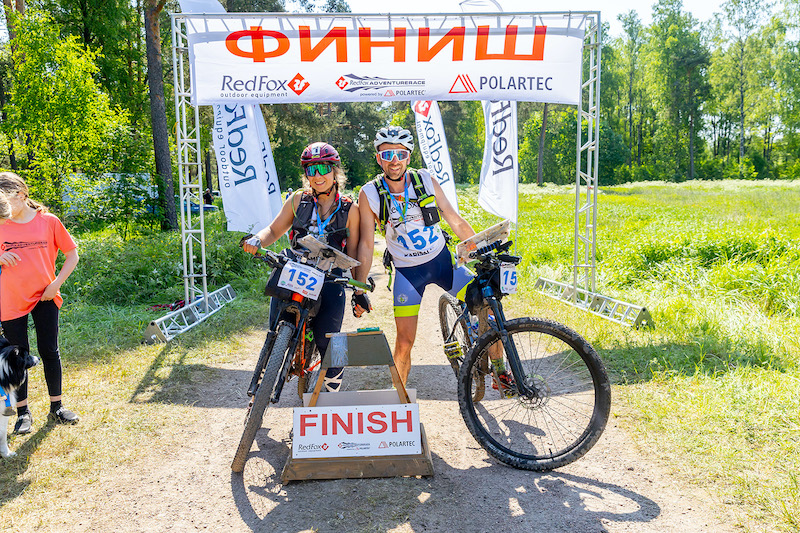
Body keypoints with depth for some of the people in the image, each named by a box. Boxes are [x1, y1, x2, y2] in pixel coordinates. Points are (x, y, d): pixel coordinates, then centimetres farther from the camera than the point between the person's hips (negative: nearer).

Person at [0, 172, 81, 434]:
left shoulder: (49, 222, -4)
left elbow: (72, 255, 3)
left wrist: (56, 284, -6)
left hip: (44, 297, -1)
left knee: (49, 351, 5)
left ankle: (56, 407, 20)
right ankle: (23, 413, 21)